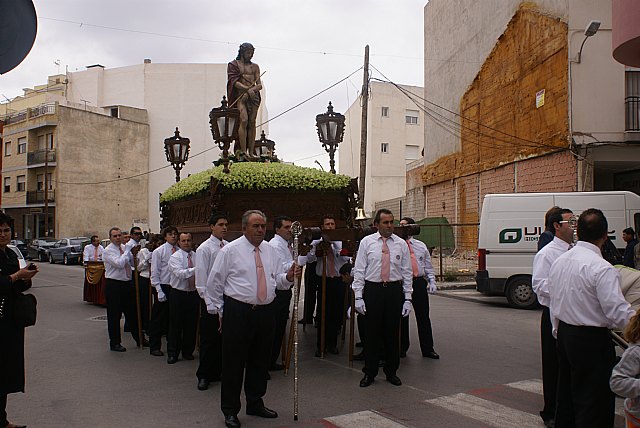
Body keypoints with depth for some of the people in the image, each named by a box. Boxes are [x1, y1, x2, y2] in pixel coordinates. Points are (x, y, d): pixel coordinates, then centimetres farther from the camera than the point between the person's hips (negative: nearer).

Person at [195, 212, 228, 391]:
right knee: (208, 339, 2)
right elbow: (201, 278, -9)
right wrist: (209, 301, -12)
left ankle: (217, 372, 25)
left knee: (222, 337, 12)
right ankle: (204, 376, 16)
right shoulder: (204, 249, -7)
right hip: (210, 299, -5)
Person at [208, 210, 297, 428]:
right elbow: (215, 282, -1)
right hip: (237, 312, -5)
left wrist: (288, 276, -7)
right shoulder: (230, 250, -5)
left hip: (266, 312, 5)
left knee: (260, 360, 15)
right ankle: (230, 410, 17)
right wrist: (218, 310, 0)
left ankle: (255, 403, 32)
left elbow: (277, 278, 15)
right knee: (233, 361, 2)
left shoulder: (270, 250, 10)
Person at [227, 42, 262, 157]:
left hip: (254, 96, 3)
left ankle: (251, 151, -6)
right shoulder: (233, 64, 10)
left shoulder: (255, 67, 20)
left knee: (252, 122, -4)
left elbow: (259, 85, 11)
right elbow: (234, 82, -3)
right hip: (240, 96, -3)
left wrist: (253, 89, -11)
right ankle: (243, 151, -23)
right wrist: (247, 89, -16)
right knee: (243, 120, -19)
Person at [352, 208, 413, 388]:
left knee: (393, 332, 7)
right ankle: (370, 373, 17)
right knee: (372, 332, 3)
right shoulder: (366, 242, 2)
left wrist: (407, 298, 1)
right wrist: (358, 297, -6)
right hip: (372, 290, -1)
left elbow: (407, 273, 7)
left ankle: (391, 372, 22)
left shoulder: (401, 244, 6)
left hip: (395, 290, 2)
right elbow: (359, 270, 0)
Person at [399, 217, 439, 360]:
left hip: (419, 283, 2)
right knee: (402, 317, 6)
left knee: (423, 316, 6)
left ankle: (428, 349, 15)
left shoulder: (421, 246, 11)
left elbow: (428, 266, 14)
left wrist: (432, 282, 3)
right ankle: (402, 348, 19)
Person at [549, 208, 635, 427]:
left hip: (564, 334, 8)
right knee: (592, 403, 3)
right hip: (592, 339, -8)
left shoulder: (559, 261, 5)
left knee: (566, 393, 20)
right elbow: (618, 312, -21)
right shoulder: (603, 269, -20)